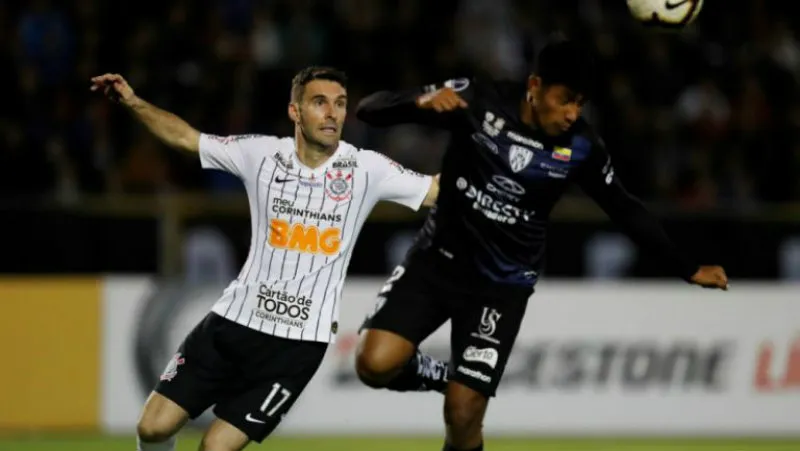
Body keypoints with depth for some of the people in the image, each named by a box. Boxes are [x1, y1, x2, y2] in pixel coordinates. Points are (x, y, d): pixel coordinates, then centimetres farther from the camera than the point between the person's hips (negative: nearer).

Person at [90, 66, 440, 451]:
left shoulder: (366, 169, -5)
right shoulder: (261, 154, -1)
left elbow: (441, 190, -2)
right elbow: (185, 138, 6)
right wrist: (133, 103, -6)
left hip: (299, 341, -3)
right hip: (235, 318, 3)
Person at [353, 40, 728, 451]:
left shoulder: (581, 148, -10)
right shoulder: (478, 102, -16)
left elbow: (624, 210, 6)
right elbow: (369, 109, -15)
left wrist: (687, 270, 9)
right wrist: (420, 102, -37)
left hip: (503, 286, 0)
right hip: (438, 259, 0)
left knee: (463, 415, -9)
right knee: (376, 364, -19)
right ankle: (440, 378, 15)